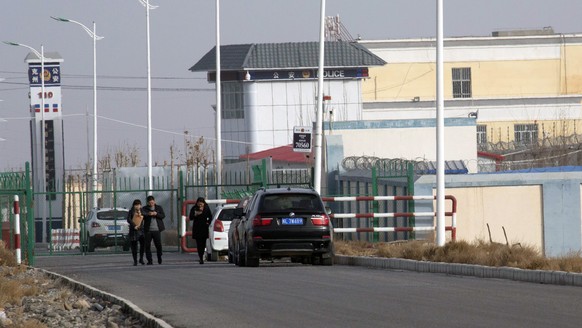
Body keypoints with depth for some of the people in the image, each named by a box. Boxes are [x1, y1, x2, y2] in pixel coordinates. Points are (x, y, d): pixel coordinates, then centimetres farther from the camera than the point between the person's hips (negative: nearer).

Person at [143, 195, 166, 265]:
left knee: (158, 245, -3)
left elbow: (163, 216, 3)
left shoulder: (159, 208, 12)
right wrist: (148, 214, -25)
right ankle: (149, 260, 3)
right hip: (148, 230, 0)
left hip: (157, 230, 0)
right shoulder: (144, 209, 9)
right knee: (147, 246, -3)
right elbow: (143, 216, -6)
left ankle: (159, 259, 17)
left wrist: (156, 214, -15)